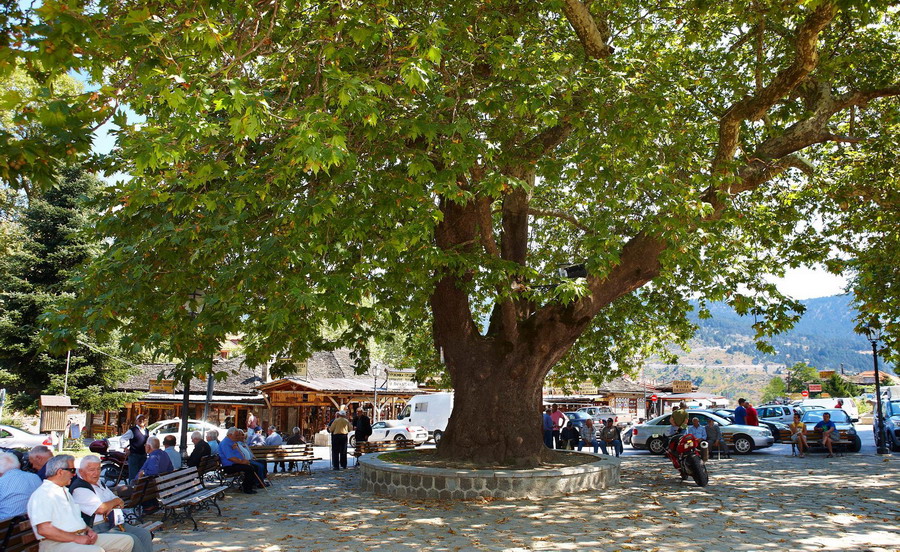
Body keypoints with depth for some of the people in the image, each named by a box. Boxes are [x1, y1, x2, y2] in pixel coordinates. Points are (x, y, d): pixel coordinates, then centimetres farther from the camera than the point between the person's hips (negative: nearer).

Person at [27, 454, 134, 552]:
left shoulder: (65, 491, 25)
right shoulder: (42, 495, -7)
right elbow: (43, 529, -19)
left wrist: (89, 530, 8)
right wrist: (76, 538, -17)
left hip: (81, 537, 10)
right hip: (56, 543, -10)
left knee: (126, 540, -5)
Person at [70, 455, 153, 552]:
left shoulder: (99, 483, 19)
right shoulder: (79, 489, -11)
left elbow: (121, 504, 19)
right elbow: (101, 509, -21)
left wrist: (111, 506, -5)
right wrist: (116, 501, 0)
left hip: (113, 523, 9)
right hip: (97, 529, -9)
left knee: (145, 534, -8)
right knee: (132, 540, -26)